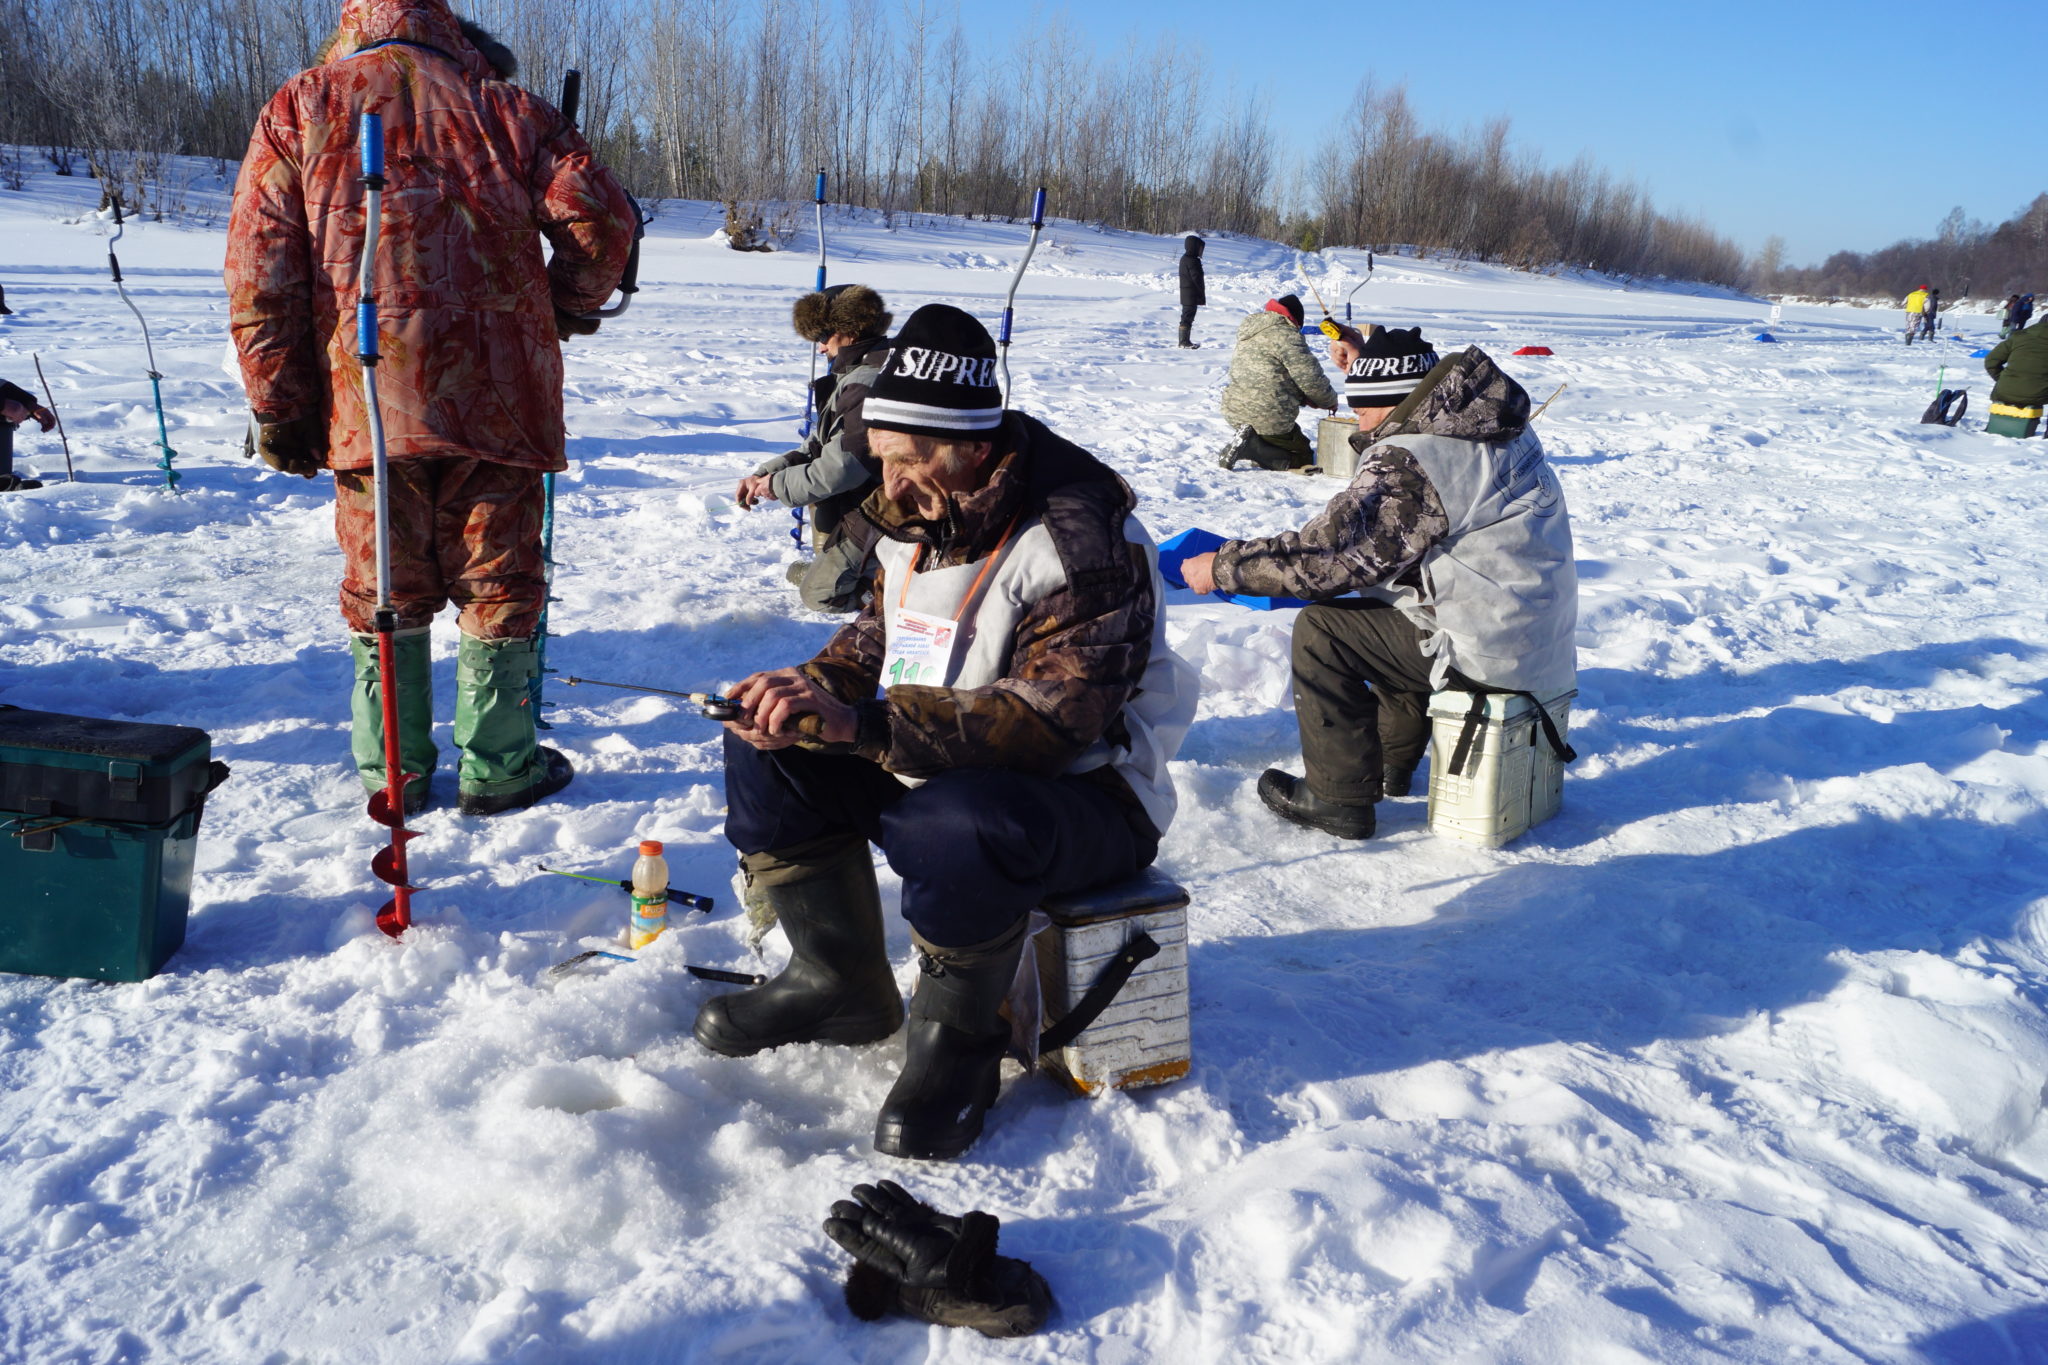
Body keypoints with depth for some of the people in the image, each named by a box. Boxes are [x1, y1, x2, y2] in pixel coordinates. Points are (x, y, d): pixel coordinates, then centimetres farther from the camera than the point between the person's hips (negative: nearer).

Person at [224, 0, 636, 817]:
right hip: (496, 396, -1)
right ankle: (496, 769, 13)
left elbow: (259, 271, 3)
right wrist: (567, 309, 15)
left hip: (365, 398, 1)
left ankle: (390, 774, 18)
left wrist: (278, 407, 6)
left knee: (383, 588, 11)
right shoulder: (500, 105, 9)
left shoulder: (299, 109, 11)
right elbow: (600, 216, -2)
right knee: (497, 581, 8)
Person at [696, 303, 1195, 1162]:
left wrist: (863, 722, -38)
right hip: (940, 767, 8)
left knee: (954, 826, -39)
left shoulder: (1080, 541, -24)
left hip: (1088, 790, -8)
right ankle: (841, 982, 10)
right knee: (764, 751, -4)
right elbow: (879, 638, 12)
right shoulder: (917, 513, 1)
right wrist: (812, 690, -12)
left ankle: (958, 1035, -10)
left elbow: (1046, 723, -31)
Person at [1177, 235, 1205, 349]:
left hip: (1185, 294, 10)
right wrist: (1202, 293, -12)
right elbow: (1197, 278, -19)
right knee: (1188, 317, -7)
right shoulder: (1192, 261, -18)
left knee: (1187, 317, 14)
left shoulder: (1184, 258, 15)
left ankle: (1185, 341, 20)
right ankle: (1184, 342, -6)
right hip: (1191, 295, -10)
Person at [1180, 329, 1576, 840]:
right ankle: (1391, 764, 36)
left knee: (1322, 629, -4)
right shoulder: (1496, 426, 7)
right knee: (1385, 601, 29)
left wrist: (1222, 567, -10)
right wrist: (1368, 365, 27)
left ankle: (1338, 797, 3)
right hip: (1542, 640, 10)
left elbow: (1327, 554, -20)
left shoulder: (1409, 465, -20)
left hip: (1489, 656, -10)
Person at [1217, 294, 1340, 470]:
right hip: (1268, 417, -9)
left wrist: (1303, 397, 16)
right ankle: (1250, 445, -12)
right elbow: (1310, 378, -15)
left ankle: (1248, 439, 6)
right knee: (1303, 458, 5)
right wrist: (1330, 401, 6)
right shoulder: (1286, 335, -14)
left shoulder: (1248, 334, 15)